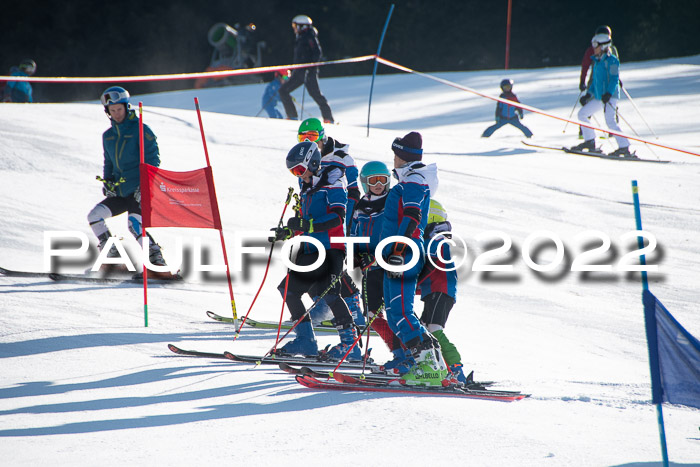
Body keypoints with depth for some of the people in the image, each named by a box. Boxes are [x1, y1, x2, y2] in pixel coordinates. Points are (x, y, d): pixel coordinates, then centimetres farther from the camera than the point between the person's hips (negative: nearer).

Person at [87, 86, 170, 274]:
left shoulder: (140, 130, -5)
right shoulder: (108, 136, 14)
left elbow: (153, 159, -8)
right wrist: (107, 182, 4)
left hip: (140, 190, -7)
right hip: (120, 193, 7)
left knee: (134, 224, -27)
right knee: (94, 216, -6)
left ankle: (157, 261, -25)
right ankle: (113, 255, -3)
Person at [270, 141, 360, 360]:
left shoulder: (332, 184, -8)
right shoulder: (307, 189, 19)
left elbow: (338, 217, -20)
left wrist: (306, 224, -29)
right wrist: (287, 233, 10)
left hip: (331, 250, -9)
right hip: (311, 251, 9)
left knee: (329, 294, -20)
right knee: (288, 288, 4)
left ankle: (350, 343, -16)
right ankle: (306, 340, 10)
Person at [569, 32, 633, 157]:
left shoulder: (611, 60, -9)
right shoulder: (597, 61, 18)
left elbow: (614, 79, -18)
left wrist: (609, 93, -30)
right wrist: (588, 95, 19)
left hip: (610, 96, -10)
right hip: (599, 97, 10)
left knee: (610, 121, -21)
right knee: (582, 113, 12)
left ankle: (624, 148, -23)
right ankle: (589, 142, 17)